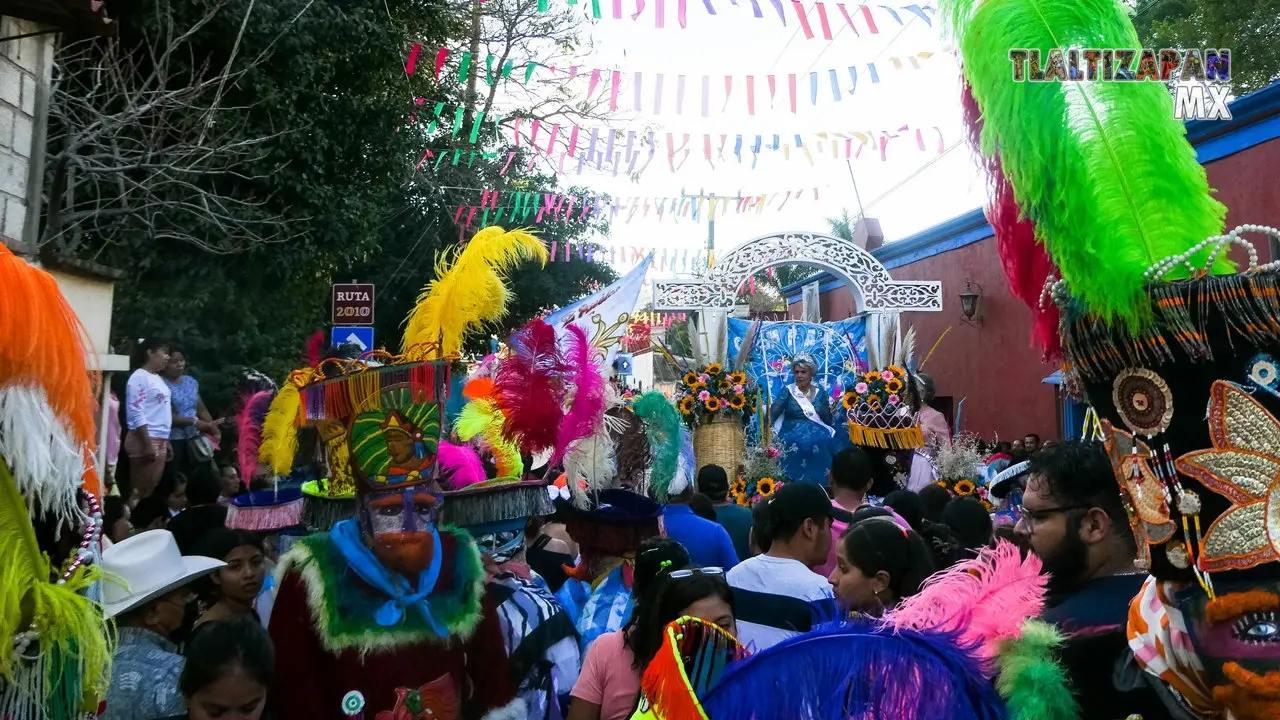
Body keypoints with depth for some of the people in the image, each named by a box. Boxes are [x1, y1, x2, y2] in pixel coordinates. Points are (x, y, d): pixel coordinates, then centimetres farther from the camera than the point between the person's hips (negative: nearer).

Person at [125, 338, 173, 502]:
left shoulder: (158, 378, 17)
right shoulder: (140, 377, -9)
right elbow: (137, 414, -16)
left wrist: (166, 441, 17)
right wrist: (148, 443, -21)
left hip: (160, 440, 8)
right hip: (144, 440, -8)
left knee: (152, 489, 8)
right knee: (139, 490, -6)